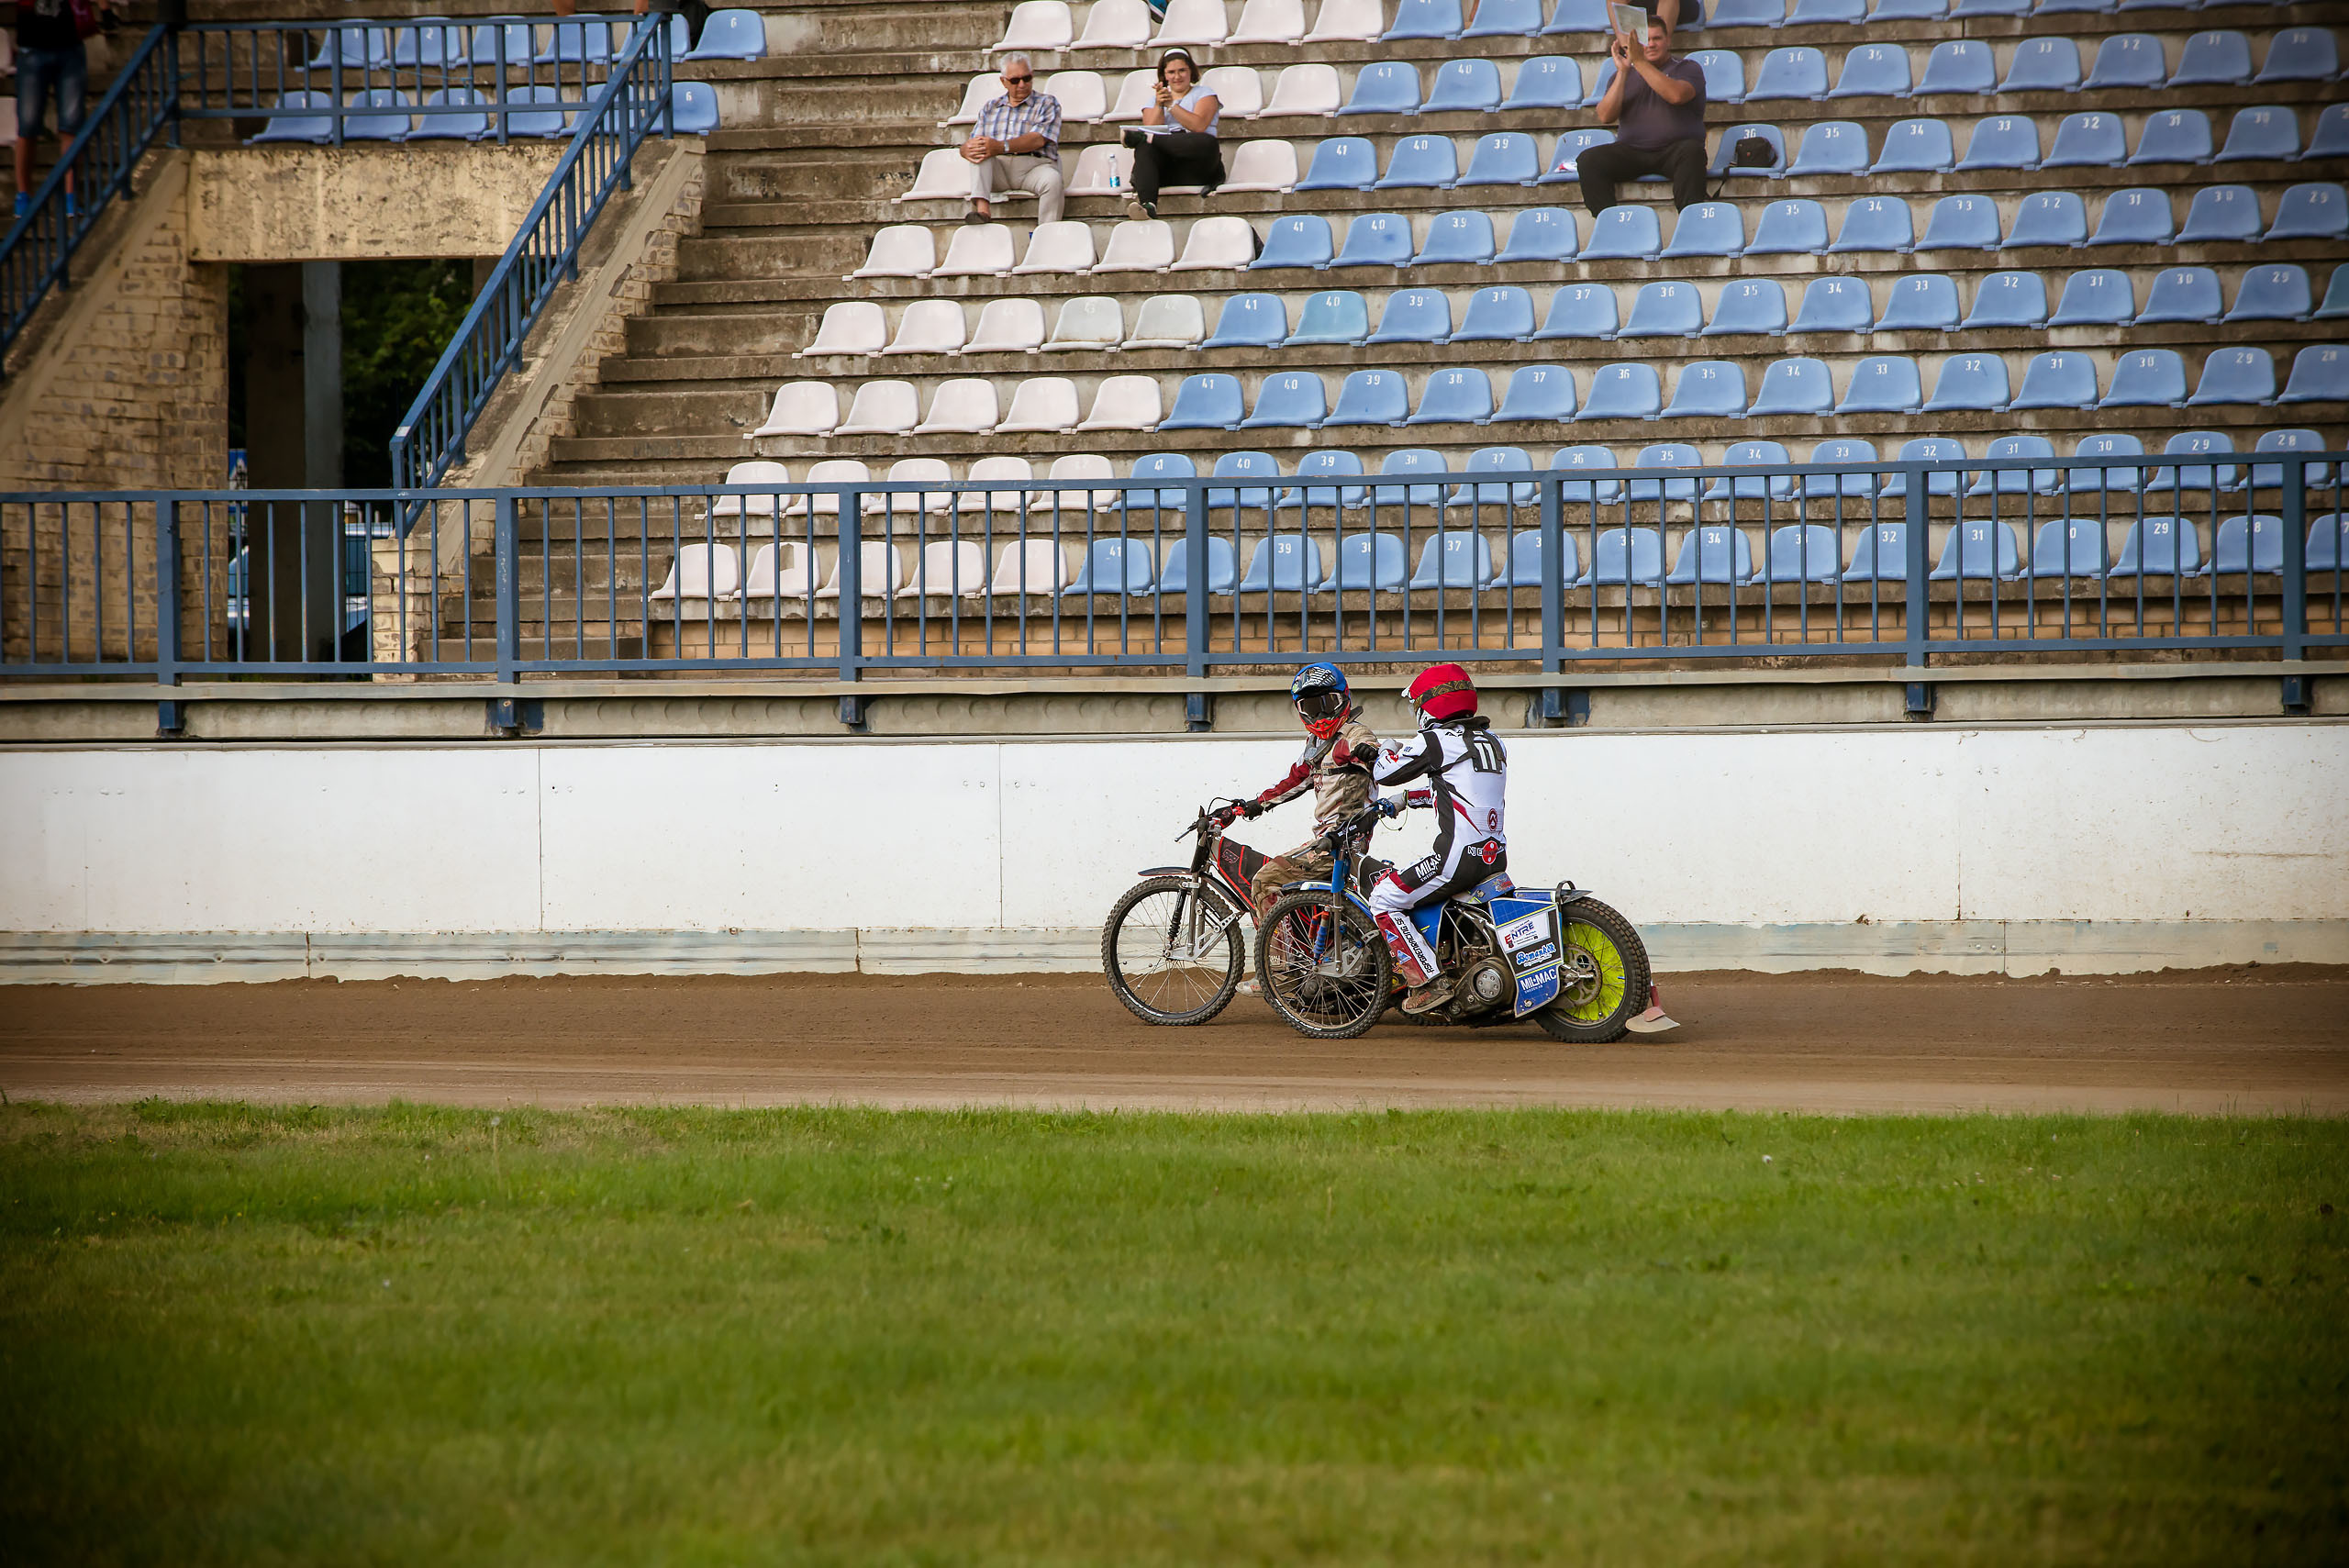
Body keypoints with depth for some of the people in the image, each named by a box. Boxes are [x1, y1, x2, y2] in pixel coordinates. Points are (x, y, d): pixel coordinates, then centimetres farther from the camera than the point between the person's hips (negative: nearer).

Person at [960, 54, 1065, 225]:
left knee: (1052, 179, -36)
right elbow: (972, 143, 14)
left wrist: (1002, 147, -22)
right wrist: (967, 150, -14)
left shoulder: (1047, 103, 10)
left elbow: (1038, 140, -7)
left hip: (1033, 165, -3)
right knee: (980, 151, -26)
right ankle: (981, 208, -42)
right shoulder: (991, 107, 23)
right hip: (998, 169, 3)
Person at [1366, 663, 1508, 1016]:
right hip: (1497, 856, 9)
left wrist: (1386, 750, 23)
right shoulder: (1489, 740, 16)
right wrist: (1406, 799, 32)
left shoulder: (1435, 741, -9)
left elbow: (1385, 771, 0)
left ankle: (1430, 982, -10)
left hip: (1458, 855, -9)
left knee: (1384, 898, 0)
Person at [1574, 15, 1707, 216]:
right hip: (1631, 152, 3)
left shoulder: (1688, 69, 9)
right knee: (1589, 160, -23)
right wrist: (1622, 72, -3)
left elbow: (1676, 96, -15)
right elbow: (1606, 116, 3)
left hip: (1672, 151, -3)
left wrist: (1639, 62, -17)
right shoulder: (1624, 75, 18)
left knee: (1691, 151, -36)